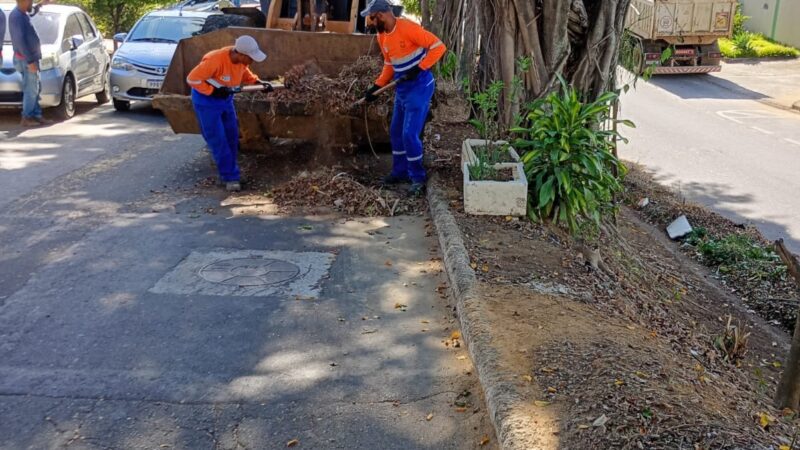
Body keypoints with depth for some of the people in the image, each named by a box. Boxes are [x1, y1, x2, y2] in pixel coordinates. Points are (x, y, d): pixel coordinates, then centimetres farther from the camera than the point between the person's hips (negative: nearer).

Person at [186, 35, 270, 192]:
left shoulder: (241, 60, -12)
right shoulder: (215, 60, -34)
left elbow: (245, 74, 11)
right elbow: (192, 79, -28)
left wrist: (258, 82, -4)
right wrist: (214, 91, -30)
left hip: (225, 98, 8)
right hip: (206, 101, -8)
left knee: (232, 137, 10)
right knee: (218, 140, -6)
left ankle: (227, 174, 23)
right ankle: (230, 177, 0)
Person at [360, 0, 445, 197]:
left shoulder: (408, 28, -20)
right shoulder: (382, 37, 6)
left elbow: (438, 46, -20)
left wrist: (418, 69, -24)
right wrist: (377, 87, 8)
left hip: (419, 87, -9)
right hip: (402, 89, 9)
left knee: (409, 134, -11)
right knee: (396, 132, 13)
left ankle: (418, 178, 2)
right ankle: (400, 171, 28)